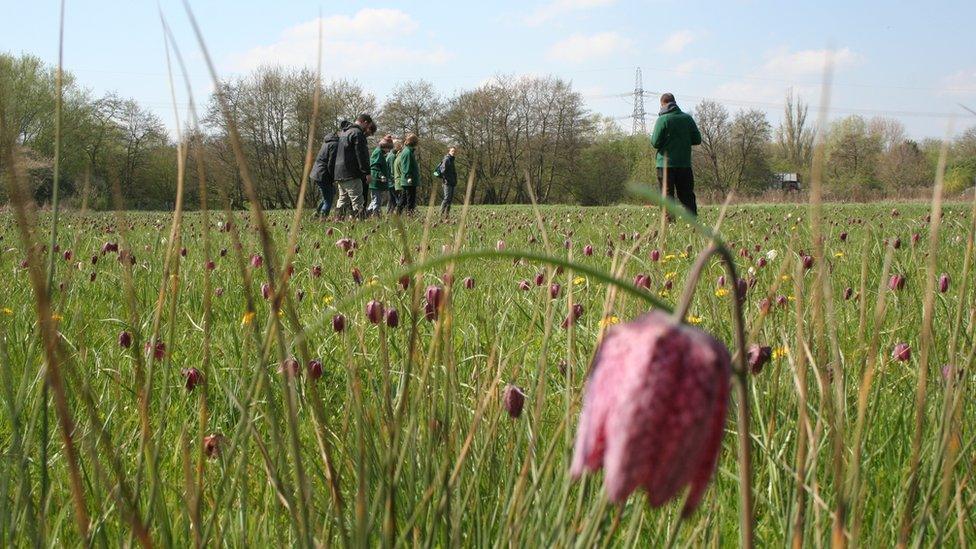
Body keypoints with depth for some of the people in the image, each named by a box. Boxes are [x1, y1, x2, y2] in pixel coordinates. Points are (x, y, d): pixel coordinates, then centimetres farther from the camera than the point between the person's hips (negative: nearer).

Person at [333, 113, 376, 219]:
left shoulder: (343, 133, 22)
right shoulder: (358, 133, -9)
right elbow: (361, 155, -16)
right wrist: (367, 172, -16)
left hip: (339, 173, 10)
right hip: (350, 174, -9)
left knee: (342, 200, 14)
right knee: (357, 202, -10)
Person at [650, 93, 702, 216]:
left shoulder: (663, 119, -9)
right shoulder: (687, 118, 3)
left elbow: (655, 142, -11)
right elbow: (697, 139, 6)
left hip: (665, 165, -3)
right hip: (685, 164, 4)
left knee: (667, 196, 1)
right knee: (687, 196, 10)